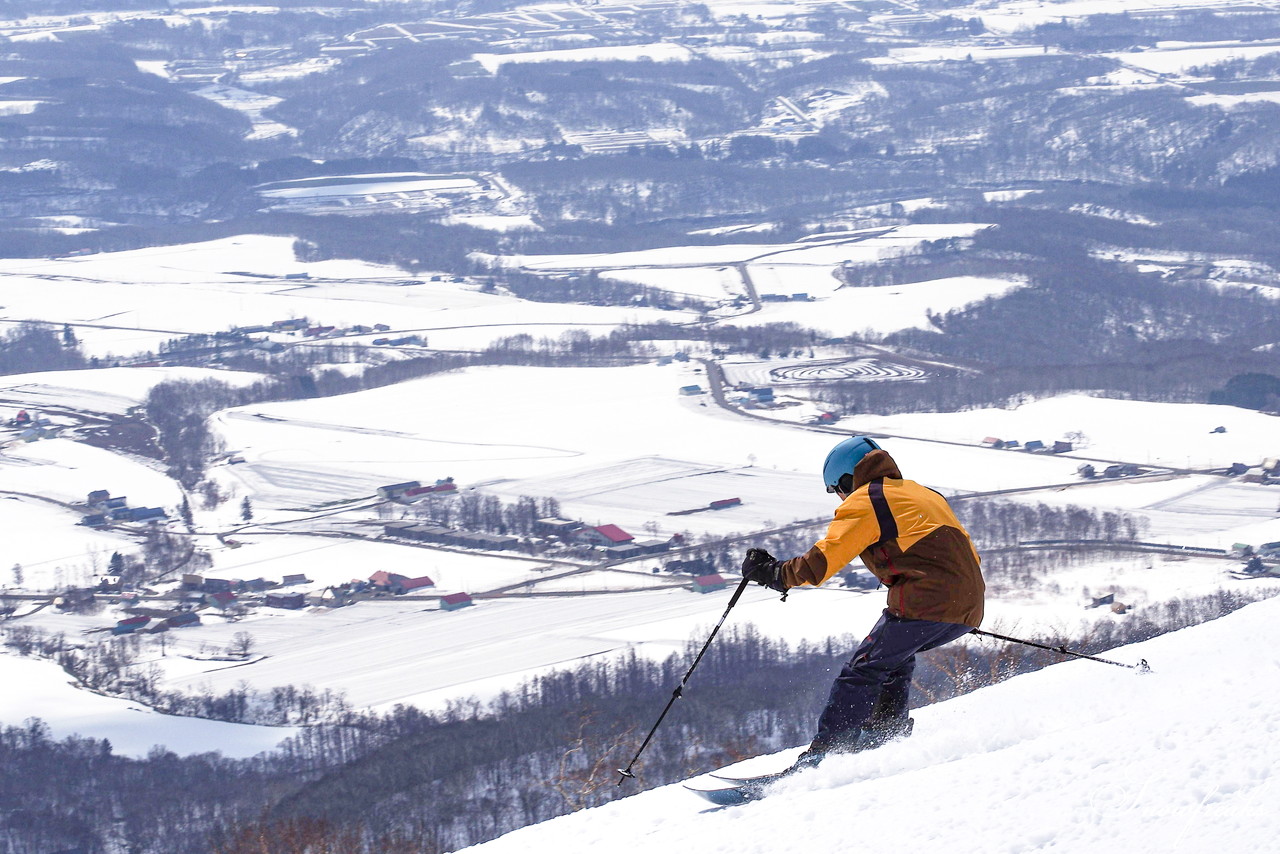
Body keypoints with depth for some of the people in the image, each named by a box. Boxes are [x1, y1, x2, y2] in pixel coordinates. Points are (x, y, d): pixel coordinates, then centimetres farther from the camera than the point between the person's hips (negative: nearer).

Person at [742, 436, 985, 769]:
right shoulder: (924, 494, 28)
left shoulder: (863, 502, 3)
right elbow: (968, 555, 29)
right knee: (894, 655, 29)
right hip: (970, 609, 8)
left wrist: (774, 572, 6)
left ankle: (824, 754, -14)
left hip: (926, 601, -8)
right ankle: (887, 735, 22)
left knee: (863, 670, -6)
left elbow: (825, 559, -7)